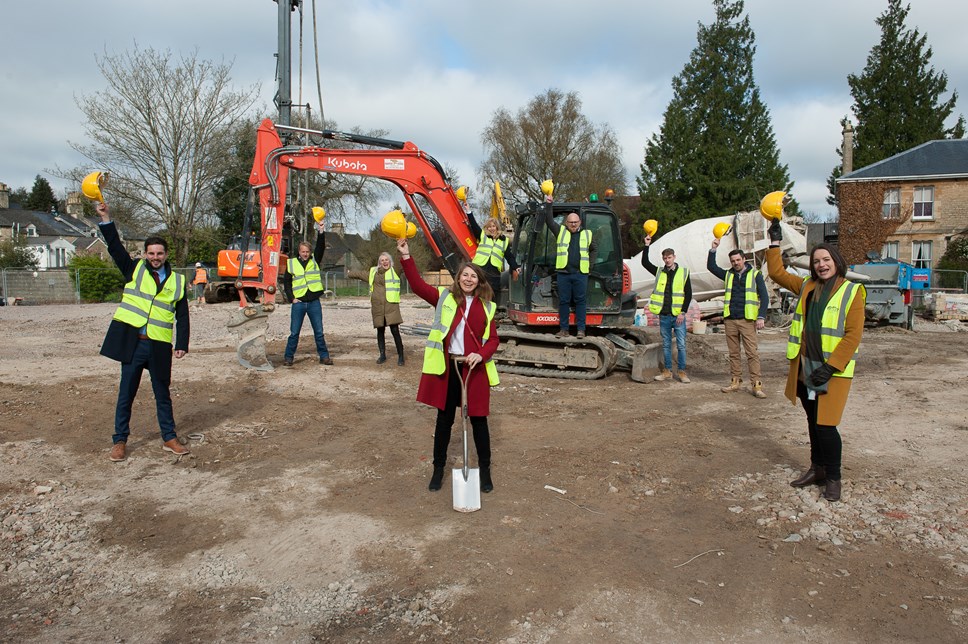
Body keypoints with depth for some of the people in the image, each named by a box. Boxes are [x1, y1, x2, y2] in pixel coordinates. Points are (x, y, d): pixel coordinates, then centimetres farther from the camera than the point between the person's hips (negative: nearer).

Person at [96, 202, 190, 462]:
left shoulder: (177, 281, 7)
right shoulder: (135, 270, 7)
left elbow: (182, 316, 7)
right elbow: (115, 247, -5)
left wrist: (182, 344, 0)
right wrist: (106, 219, -16)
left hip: (159, 346, 1)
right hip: (131, 342, -1)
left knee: (163, 394, 10)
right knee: (126, 394, 7)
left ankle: (169, 438, 21)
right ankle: (120, 441, 18)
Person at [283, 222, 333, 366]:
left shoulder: (315, 260, 5)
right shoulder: (292, 263, 4)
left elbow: (321, 247, -10)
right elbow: (286, 282, 8)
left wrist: (321, 232, -23)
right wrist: (291, 298, -1)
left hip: (314, 302, 1)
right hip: (299, 303, -1)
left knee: (319, 332, 6)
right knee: (294, 333, 3)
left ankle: (324, 356, 14)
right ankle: (288, 357, 12)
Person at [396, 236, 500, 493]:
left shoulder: (487, 306, 5)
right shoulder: (445, 297, 3)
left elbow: (493, 339, 4)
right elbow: (418, 286, -9)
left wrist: (481, 355, -15)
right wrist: (406, 256, -17)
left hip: (474, 369, 0)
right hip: (447, 367, 0)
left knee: (478, 419, 8)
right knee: (444, 419, 11)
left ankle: (485, 470, 24)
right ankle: (439, 469, 26)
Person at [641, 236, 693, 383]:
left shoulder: (683, 272, 1)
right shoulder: (659, 272, 9)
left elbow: (688, 294, -1)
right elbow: (645, 262, 6)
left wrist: (683, 312, -9)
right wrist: (647, 246, -1)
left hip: (678, 315, -3)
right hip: (664, 316, 3)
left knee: (681, 345, 0)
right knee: (666, 345, 9)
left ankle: (682, 372, 7)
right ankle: (667, 372, 16)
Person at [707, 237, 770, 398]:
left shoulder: (755, 274, 4)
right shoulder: (728, 275, 15)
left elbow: (764, 296, 1)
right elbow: (711, 267, 12)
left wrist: (761, 316, -9)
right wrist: (713, 249, 0)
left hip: (747, 320, -4)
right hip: (730, 320, 4)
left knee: (752, 353, -8)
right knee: (733, 353, 8)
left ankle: (756, 385, -8)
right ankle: (735, 382, 15)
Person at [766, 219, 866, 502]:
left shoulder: (852, 291, -7)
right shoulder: (806, 287, 10)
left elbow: (853, 335, -12)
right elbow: (777, 272, 20)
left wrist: (831, 366, -17)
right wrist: (775, 243, 14)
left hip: (834, 370, -6)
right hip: (805, 367, 6)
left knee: (826, 425, -7)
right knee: (813, 422, 16)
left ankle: (833, 478, 12)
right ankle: (817, 469, 32)